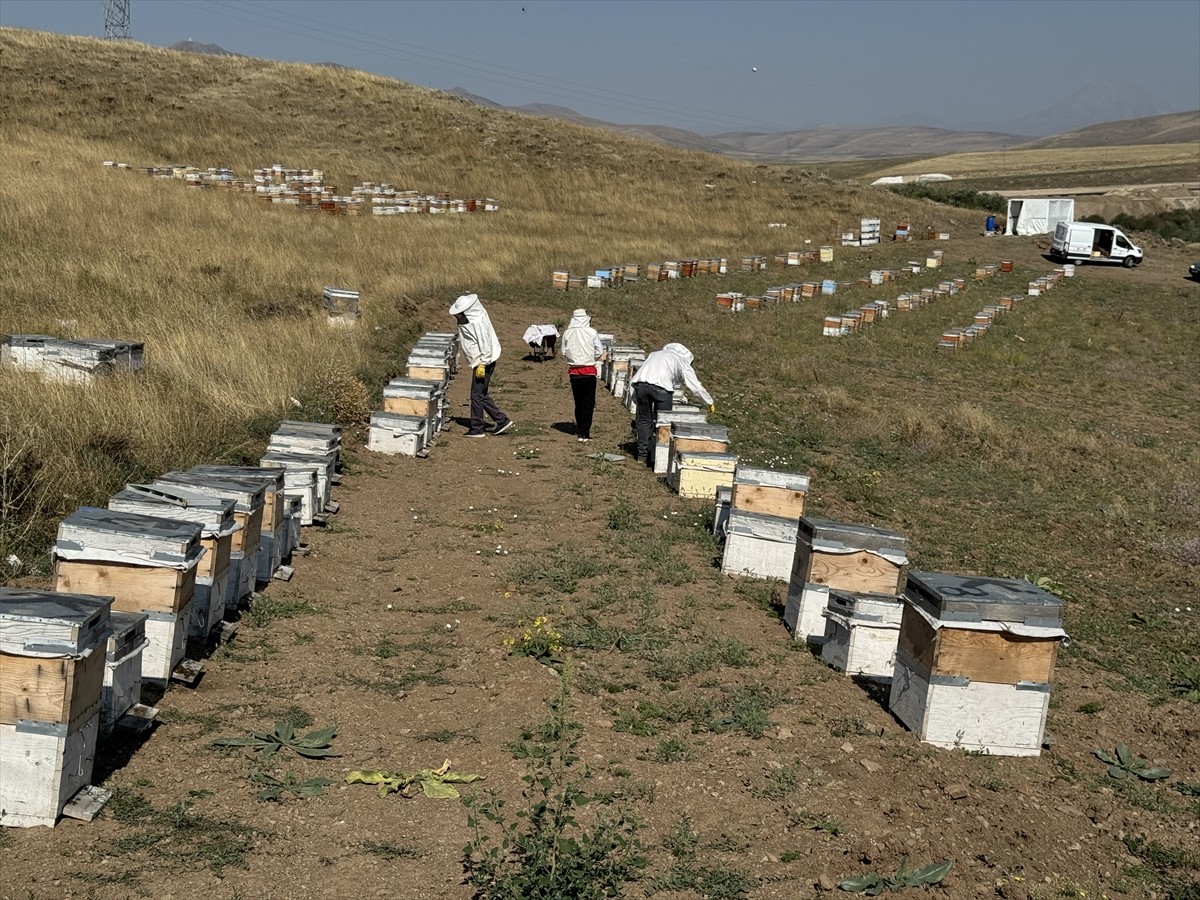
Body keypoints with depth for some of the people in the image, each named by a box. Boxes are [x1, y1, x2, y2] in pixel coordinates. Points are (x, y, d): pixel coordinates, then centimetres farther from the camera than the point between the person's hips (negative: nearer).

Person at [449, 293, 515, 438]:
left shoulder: (478, 323, -22)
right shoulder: (470, 320, 7)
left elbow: (485, 346, -24)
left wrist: (482, 365, -22)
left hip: (483, 363, -10)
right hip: (479, 362, 10)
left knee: (477, 396, -3)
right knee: (481, 396, 14)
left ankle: (477, 429, 5)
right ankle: (502, 420, 19)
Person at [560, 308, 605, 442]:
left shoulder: (567, 333, -1)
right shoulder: (591, 332, -9)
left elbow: (564, 352, 5)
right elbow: (600, 351, -4)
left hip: (574, 371, 3)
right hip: (589, 371, -3)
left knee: (578, 402, 15)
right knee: (589, 403, 2)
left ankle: (580, 432, 22)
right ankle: (584, 434, -4)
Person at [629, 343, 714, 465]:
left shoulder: (655, 354, 35)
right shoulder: (681, 361, 22)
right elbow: (696, 386, 22)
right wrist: (711, 402, 32)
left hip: (640, 383, 4)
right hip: (661, 386, -4)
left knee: (644, 419, 15)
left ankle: (642, 455, 17)